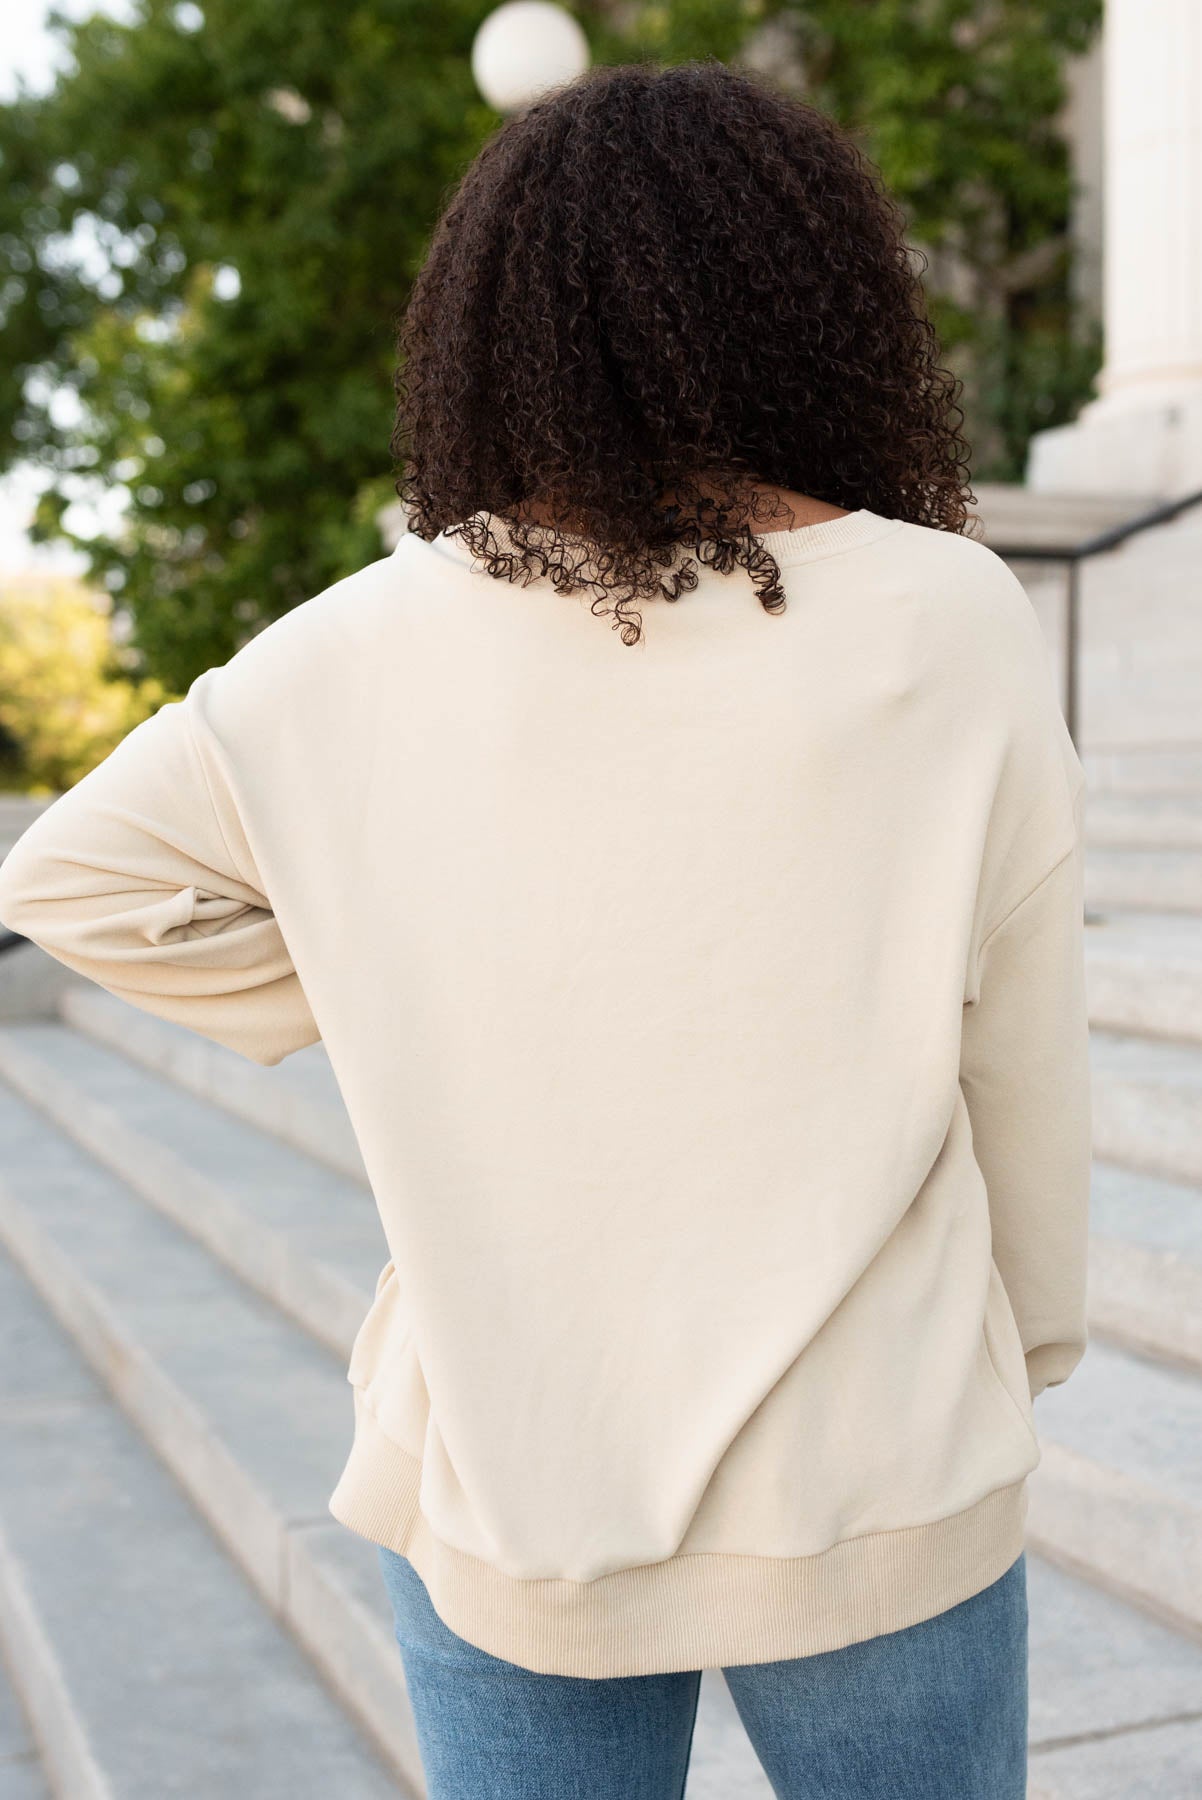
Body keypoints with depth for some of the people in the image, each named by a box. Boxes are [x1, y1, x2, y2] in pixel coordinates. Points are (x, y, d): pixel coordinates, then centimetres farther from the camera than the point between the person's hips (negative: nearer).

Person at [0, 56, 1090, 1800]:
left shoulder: (376, 648, -8)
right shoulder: (955, 627, -13)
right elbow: (1022, 1060, -5)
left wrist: (382, 1003, 3)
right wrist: (1035, 1334, 11)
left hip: (503, 1480, 1)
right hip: (866, 1483, -1)